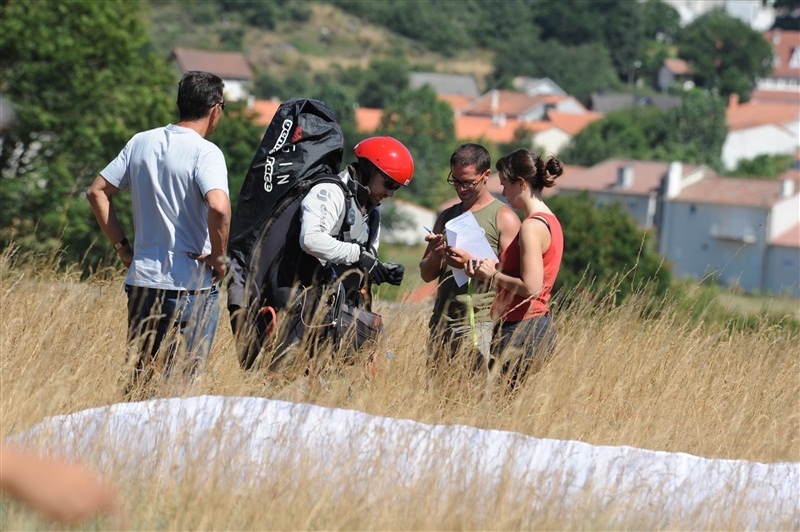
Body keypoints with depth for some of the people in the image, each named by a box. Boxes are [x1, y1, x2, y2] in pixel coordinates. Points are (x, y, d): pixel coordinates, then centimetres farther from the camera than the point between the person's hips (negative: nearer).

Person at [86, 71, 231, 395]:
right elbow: (218, 207, -28)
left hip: (141, 279, 5)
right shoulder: (205, 152, -11)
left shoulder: (140, 143, 7)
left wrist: (121, 246, 14)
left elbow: (97, 192, 11)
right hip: (191, 284, -5)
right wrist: (218, 256, -13)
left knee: (140, 374, 14)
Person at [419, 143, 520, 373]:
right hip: (442, 322, 6)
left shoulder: (504, 218, 0)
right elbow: (426, 274, 17)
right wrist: (436, 255, -4)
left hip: (480, 322, -6)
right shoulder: (447, 217, 18)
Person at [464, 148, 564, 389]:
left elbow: (530, 287, -21)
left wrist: (493, 276, -8)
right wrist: (492, 269, 12)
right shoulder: (549, 221, 15)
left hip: (522, 331, -10)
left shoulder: (532, 227, -15)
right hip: (539, 327, 10)